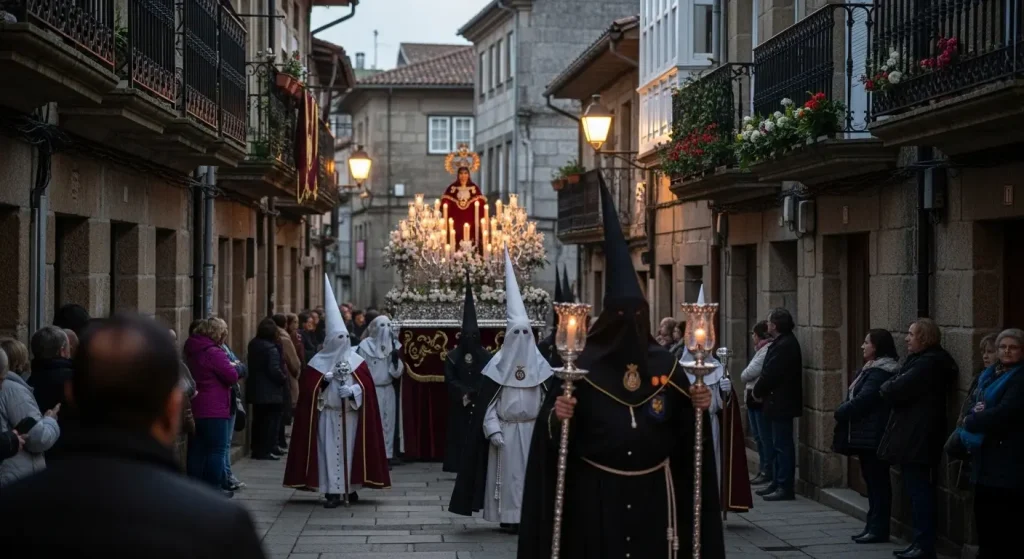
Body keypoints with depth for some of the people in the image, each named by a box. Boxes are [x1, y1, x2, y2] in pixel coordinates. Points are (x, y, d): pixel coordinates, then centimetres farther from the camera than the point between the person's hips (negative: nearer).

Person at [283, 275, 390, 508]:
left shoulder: (356, 361, 7)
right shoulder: (318, 362, 2)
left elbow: (367, 386, 1)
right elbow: (308, 388, -3)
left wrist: (353, 391, -17)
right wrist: (324, 381, -19)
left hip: (350, 414, 2)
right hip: (327, 415, -2)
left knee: (350, 450, 5)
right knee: (330, 451, -4)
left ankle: (350, 487, 17)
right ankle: (333, 492, -3)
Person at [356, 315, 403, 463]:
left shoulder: (393, 346, 6)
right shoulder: (365, 346, -6)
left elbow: (397, 373, 4)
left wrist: (396, 360, -15)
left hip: (388, 390, 5)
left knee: (388, 423, 7)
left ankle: (386, 455, 12)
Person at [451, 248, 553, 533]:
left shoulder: (540, 364, 4)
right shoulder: (498, 364, -1)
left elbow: (548, 399, 5)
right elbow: (488, 401, -3)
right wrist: (493, 430, -12)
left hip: (532, 428, 2)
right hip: (506, 429, -2)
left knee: (531, 471, 1)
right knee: (508, 472, -1)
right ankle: (509, 516, 4)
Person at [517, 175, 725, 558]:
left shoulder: (664, 365, 3)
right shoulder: (583, 365, -8)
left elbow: (686, 429, 10)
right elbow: (554, 433, -7)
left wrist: (697, 407, -8)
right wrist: (557, 416, -27)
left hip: (653, 491, 3)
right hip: (596, 493, -3)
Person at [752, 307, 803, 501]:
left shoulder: (784, 345, -19)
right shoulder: (783, 342, 14)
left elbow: (770, 374, -22)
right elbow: (770, 372, 14)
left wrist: (757, 391, -7)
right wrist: (760, 391, 4)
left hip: (780, 403, -11)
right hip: (778, 402, 11)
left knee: (782, 445, -6)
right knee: (777, 445, 16)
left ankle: (785, 487, -4)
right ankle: (777, 483, 23)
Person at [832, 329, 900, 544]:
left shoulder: (880, 372, -16)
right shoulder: (872, 369, 17)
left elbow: (863, 400, -21)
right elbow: (857, 398, 17)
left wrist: (840, 412, -6)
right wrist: (844, 412, 0)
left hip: (874, 436, -10)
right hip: (867, 435, 10)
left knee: (877, 481, -5)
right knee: (872, 480, 13)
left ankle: (879, 529, -2)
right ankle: (873, 526, 18)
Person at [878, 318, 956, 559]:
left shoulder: (928, 363, -18)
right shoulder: (924, 360, 17)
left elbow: (894, 391, -22)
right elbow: (893, 389, 16)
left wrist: (887, 387, -3)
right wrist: (892, 388, -3)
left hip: (917, 437, -11)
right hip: (912, 436, 11)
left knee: (918, 488, -6)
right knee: (917, 488, 14)